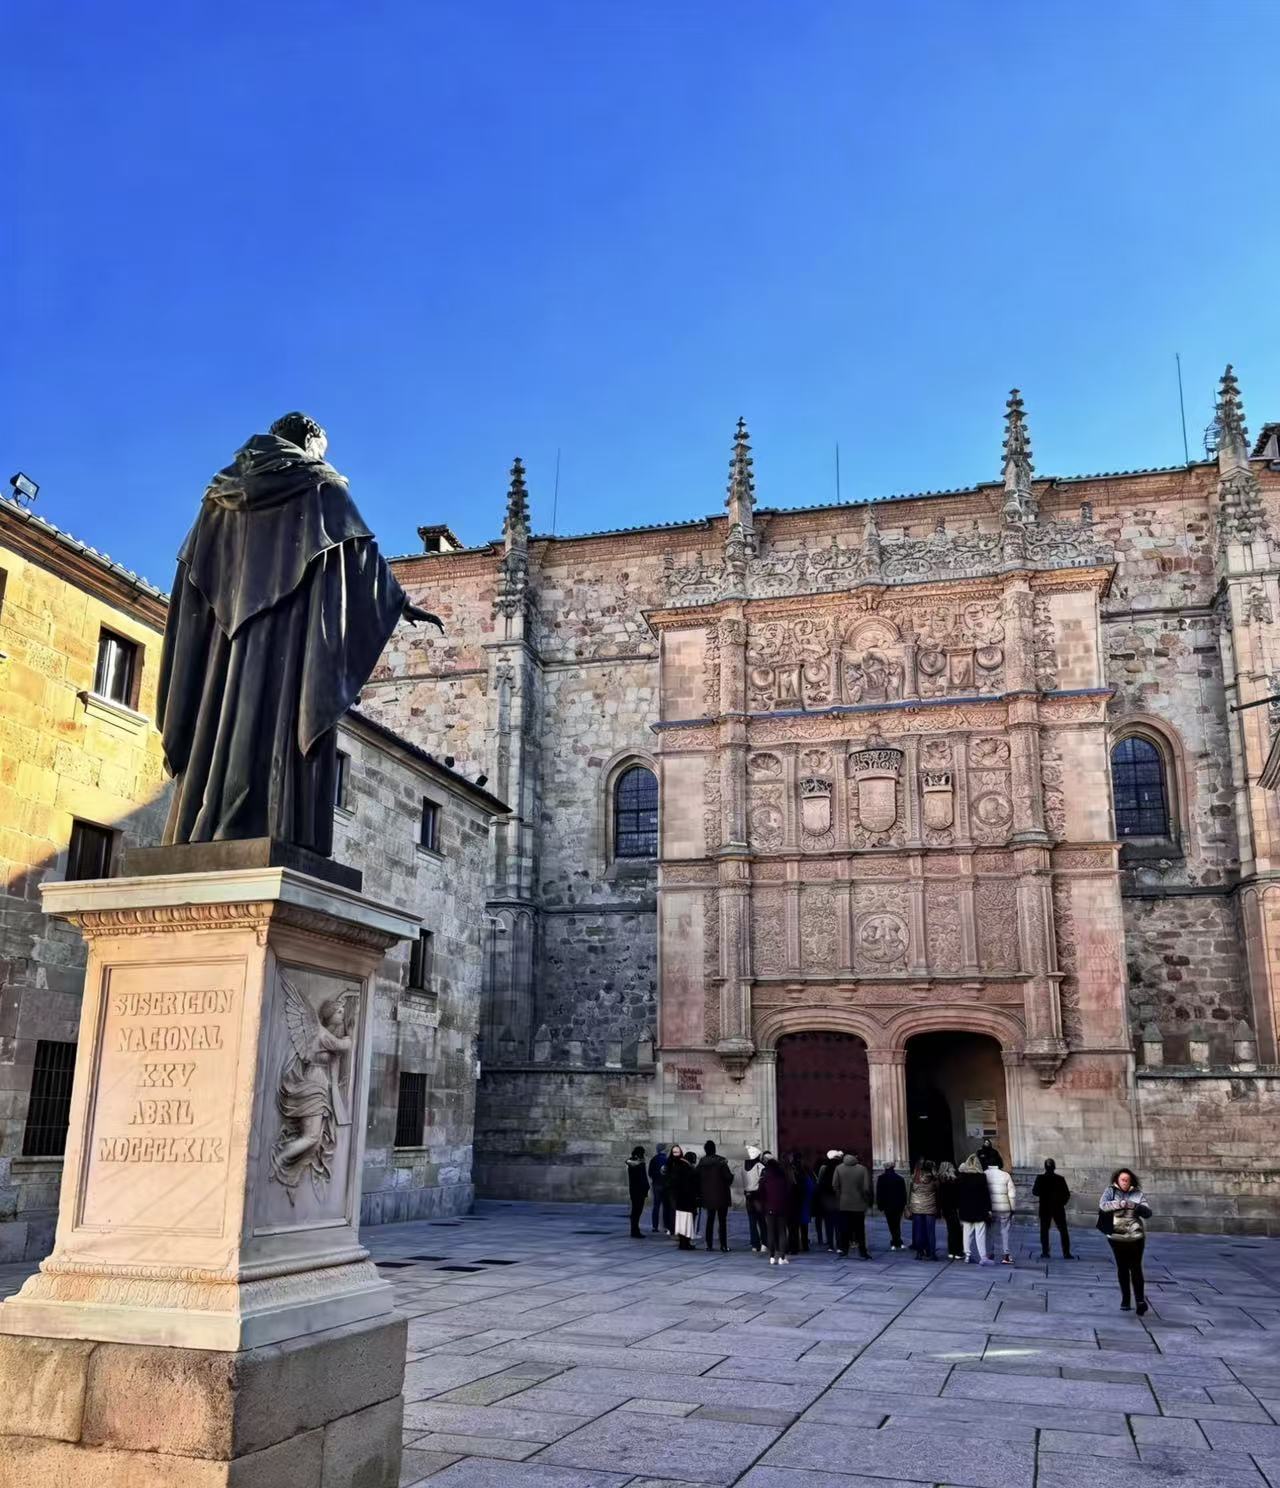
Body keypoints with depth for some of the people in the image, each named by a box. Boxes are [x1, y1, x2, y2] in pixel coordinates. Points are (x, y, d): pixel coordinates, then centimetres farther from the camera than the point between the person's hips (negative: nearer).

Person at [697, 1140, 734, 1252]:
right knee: (722, 1221, 3)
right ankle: (723, 1245, 0)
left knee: (710, 1220, 13)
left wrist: (699, 1194, 11)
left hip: (708, 1196, 4)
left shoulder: (701, 1163, 0)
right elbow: (728, 1176, -15)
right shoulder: (721, 1162, -13)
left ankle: (709, 1244, 13)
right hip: (721, 1196, -4)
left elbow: (697, 1179, 3)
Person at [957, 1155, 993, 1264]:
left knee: (967, 1233, 10)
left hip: (965, 1210, 3)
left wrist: (957, 1208, 13)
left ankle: (968, 1255, 13)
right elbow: (986, 1194, -8)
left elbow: (957, 1194, 6)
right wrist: (988, 1208, -3)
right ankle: (983, 1257, -6)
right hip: (979, 1209, -3)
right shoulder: (981, 1177, -9)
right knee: (980, 1234, -2)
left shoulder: (960, 1177, 2)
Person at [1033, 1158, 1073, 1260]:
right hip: (1058, 1209, 0)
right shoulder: (1060, 1179, -7)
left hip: (1045, 1208, 0)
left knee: (1044, 1230, 7)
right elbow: (1067, 1194, -4)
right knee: (1063, 1231, 8)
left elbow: (1035, 1192, -7)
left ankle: (1045, 1252, 2)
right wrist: (1062, 1203, 13)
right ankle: (1066, 1253, 5)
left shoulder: (1040, 1178, -8)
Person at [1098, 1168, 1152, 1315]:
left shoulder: (1138, 1193, 2)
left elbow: (1148, 1212, -7)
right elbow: (1103, 1205, -15)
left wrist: (1134, 1205, -24)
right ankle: (1125, 1299, 18)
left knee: (1136, 1268, -8)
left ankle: (1140, 1300, -10)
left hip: (1135, 1237, -1)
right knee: (1122, 1268, 8)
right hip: (1117, 1236, 1)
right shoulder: (1110, 1191, 1)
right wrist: (1119, 1204, -28)